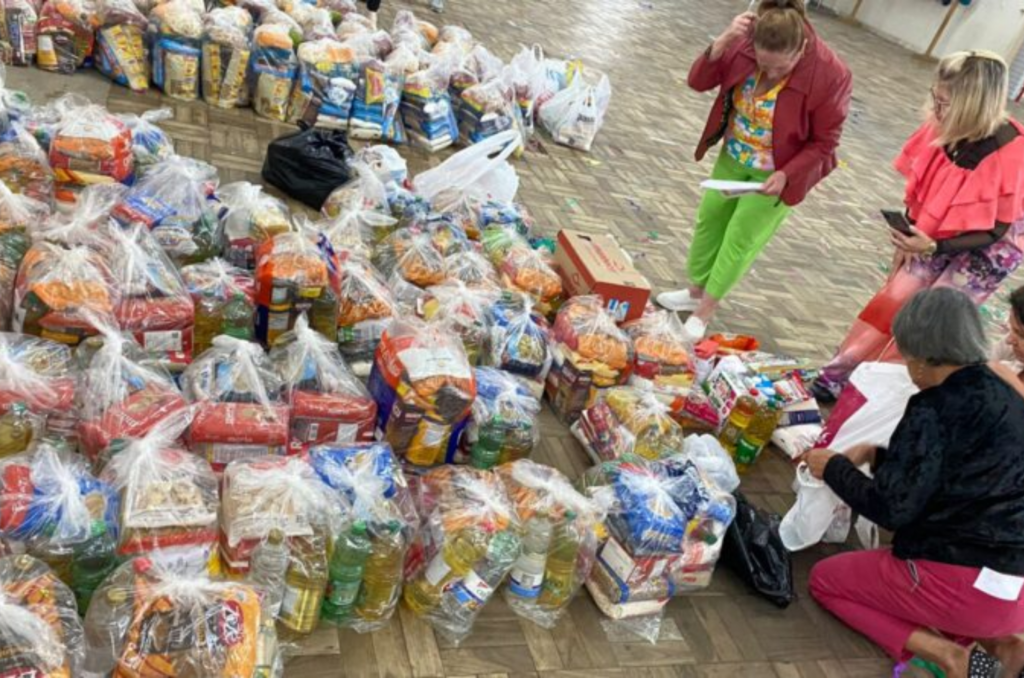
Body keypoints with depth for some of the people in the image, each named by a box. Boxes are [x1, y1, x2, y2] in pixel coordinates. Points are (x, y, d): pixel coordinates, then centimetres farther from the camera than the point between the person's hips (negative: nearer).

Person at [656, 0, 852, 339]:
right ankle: (697, 290, 39)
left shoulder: (830, 75, -30)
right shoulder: (747, 43, -22)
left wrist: (786, 175, -30)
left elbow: (823, 143, -18)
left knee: (740, 239, 5)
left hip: (777, 173, -4)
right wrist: (723, 41, -31)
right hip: (733, 157, 5)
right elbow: (698, 82, -15)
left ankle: (705, 310, 22)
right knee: (708, 222, 17)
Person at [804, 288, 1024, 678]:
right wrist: (876, 455, 21)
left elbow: (890, 508, -16)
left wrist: (834, 467, 0)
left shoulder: (936, 409, -18)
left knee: (825, 579, 15)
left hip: (964, 584, -8)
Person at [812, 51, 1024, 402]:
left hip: (990, 248, -4)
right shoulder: (945, 127, -21)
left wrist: (933, 247, -34)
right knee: (893, 299, 3)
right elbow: (922, 185, -4)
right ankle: (835, 377, 12)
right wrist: (909, 240, -2)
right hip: (938, 233, 4)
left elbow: (995, 230, -23)